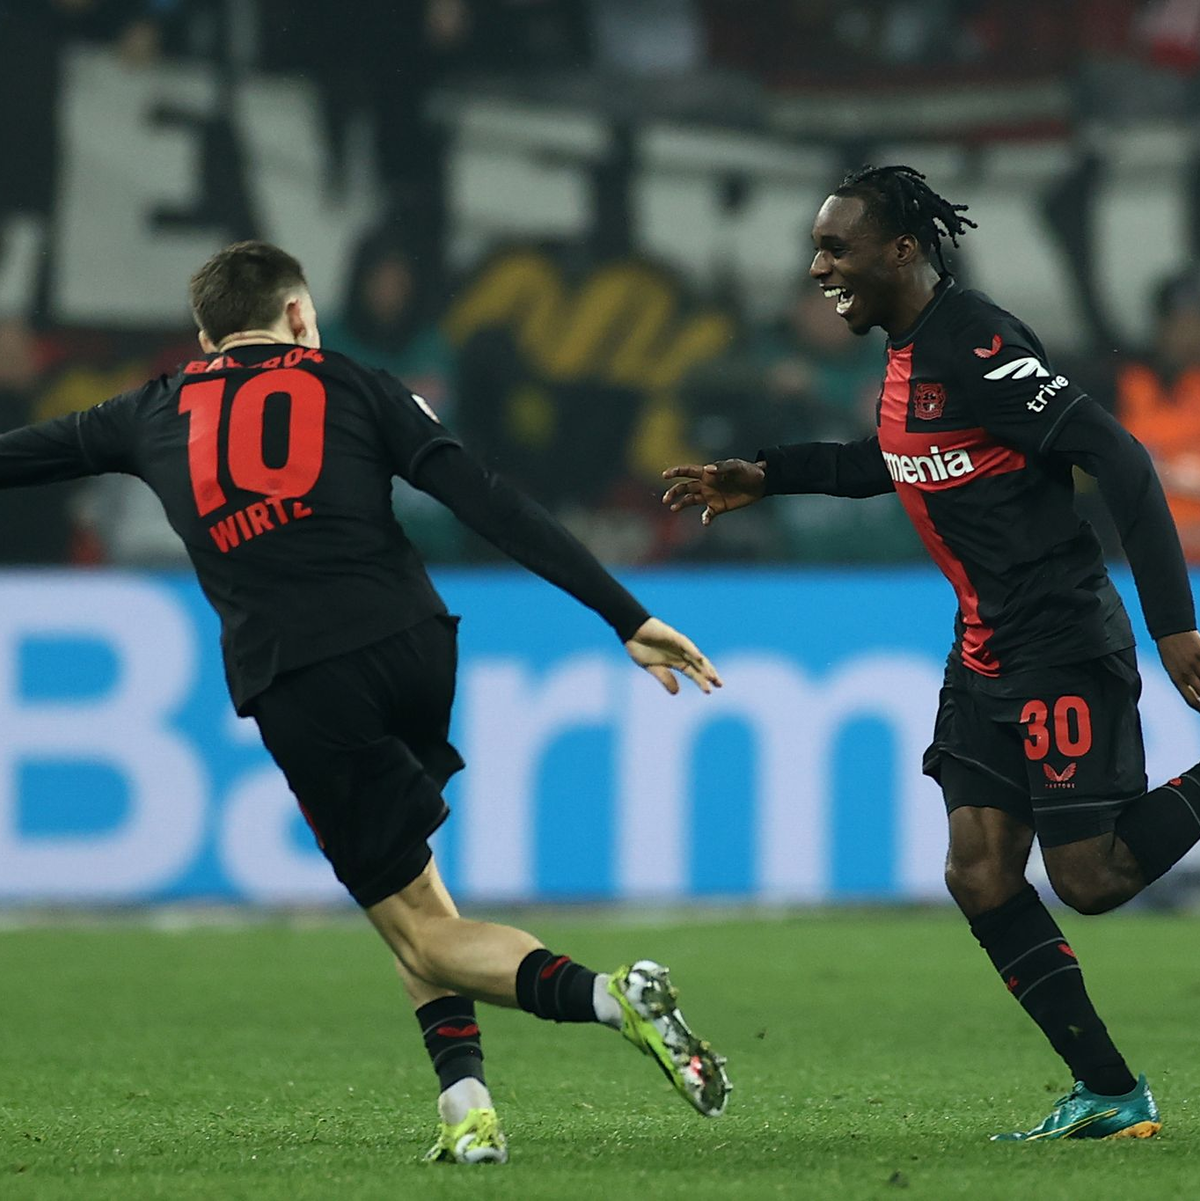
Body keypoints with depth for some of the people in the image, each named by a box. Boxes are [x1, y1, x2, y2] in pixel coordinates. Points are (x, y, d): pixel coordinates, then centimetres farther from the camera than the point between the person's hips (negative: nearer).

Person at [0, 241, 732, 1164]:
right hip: (414, 653, 2)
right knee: (403, 877, 25)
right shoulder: (354, 388, 15)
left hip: (297, 694, -2)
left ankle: (609, 995, -22)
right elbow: (490, 505, 3)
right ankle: (465, 1096, 8)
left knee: (421, 929, 4)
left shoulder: (158, 416, 19)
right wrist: (628, 618, 1)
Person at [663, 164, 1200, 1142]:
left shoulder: (979, 345, -20)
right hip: (985, 651, 9)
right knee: (979, 872, 1)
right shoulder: (909, 353, 10)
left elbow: (1120, 459, -23)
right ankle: (1110, 1094, 6)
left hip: (1063, 647, -9)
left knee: (1091, 879, -9)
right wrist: (766, 476, 26)